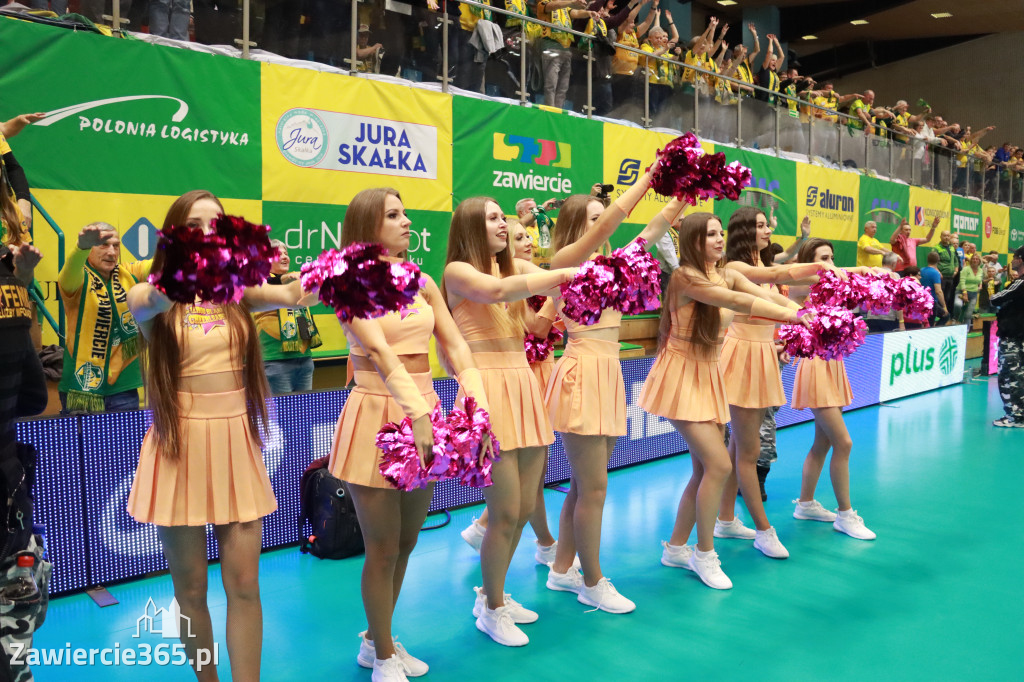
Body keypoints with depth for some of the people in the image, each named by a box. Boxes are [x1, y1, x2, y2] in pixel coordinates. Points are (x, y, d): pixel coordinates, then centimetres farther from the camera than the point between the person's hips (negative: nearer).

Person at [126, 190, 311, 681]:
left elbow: (291, 295, -15)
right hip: (180, 444, -2)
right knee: (190, 588, 9)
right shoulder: (149, 297, -2)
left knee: (244, 584, 2)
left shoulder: (238, 292, 5)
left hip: (237, 442, 2)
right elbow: (154, 301, -28)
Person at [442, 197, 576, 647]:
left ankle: (492, 593, 32)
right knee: (506, 513, -3)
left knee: (525, 508, 11)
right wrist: (566, 273, -27)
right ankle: (493, 610, 19)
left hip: (525, 388, 7)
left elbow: (559, 285, -1)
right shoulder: (457, 272, -4)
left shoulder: (517, 268, 15)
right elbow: (497, 291, -25)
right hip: (488, 391, -6)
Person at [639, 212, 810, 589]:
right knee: (719, 465, -12)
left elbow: (765, 296, -9)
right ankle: (705, 553, 6)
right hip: (682, 377, -7)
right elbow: (739, 302, -27)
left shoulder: (727, 275, 7)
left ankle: (676, 547, 24)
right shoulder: (684, 277, -16)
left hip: (709, 376, 7)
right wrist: (795, 316, -31)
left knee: (706, 469, 8)